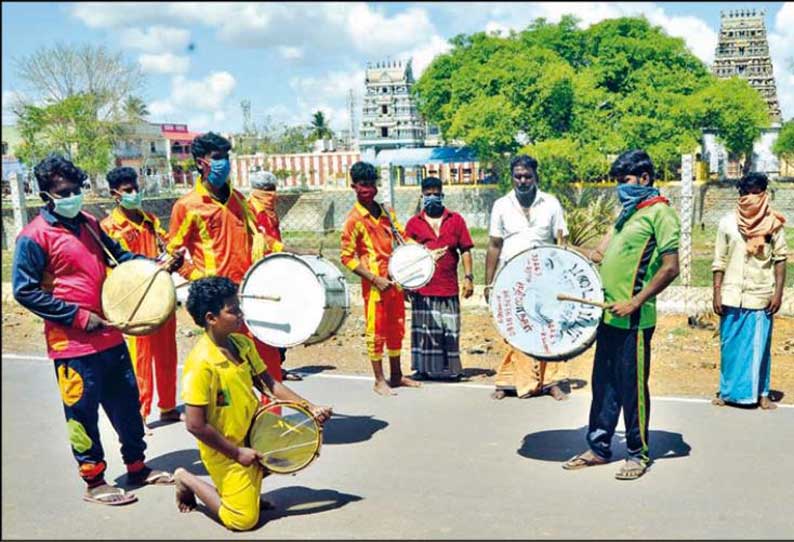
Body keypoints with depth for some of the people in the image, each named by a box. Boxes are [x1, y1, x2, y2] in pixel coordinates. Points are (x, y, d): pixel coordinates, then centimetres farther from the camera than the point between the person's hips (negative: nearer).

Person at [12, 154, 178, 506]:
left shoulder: (89, 224, 9)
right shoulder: (34, 237, -12)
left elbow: (118, 256, 21)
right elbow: (25, 291, -13)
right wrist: (77, 316, -16)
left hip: (109, 335, 7)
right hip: (72, 344, -7)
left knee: (127, 403, 15)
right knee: (83, 412, 4)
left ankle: (137, 467, 30)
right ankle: (94, 482, 19)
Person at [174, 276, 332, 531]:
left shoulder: (243, 344, -3)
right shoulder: (201, 363, -27)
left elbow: (269, 383, 5)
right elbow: (195, 425, -25)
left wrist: (310, 408, -6)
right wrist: (237, 453, -17)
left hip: (254, 435, 7)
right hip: (224, 450, -7)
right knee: (244, 520, -3)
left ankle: (251, 480, 19)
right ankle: (186, 480, 16)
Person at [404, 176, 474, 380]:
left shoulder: (456, 220, 8)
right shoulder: (414, 223, 6)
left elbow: (465, 250, 7)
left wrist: (468, 277, -1)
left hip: (448, 286, 1)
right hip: (423, 288, 0)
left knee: (450, 330, 6)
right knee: (425, 330, 3)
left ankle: (451, 368, 15)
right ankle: (423, 368, 12)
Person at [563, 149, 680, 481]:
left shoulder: (659, 212, -9)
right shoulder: (627, 211, 17)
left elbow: (670, 268, -16)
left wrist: (635, 302, -18)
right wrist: (595, 255, 8)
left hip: (633, 319, -8)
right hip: (609, 315, 8)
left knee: (631, 387, 1)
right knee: (603, 384, 14)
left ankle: (638, 454, 15)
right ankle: (599, 447, 24)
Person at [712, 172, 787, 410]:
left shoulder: (773, 223, 0)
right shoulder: (728, 222, 1)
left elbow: (780, 259, 1)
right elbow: (719, 261, 3)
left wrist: (778, 292, -5)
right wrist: (717, 293, -2)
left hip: (761, 297, -1)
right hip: (732, 297, 1)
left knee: (759, 347, 4)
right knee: (730, 346, 8)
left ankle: (761, 393, 15)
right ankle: (728, 391, 20)